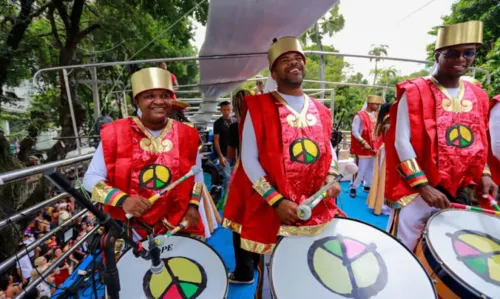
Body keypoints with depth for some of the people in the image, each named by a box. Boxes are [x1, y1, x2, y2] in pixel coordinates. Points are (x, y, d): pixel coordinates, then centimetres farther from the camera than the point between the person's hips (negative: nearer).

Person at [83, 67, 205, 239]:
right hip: (129, 230, -1)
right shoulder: (114, 134, -10)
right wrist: (122, 200, -19)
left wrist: (193, 205, -2)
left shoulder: (187, 134, -4)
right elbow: (91, 178, -4)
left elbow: (197, 175, 9)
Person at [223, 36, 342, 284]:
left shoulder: (320, 111, 8)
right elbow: (249, 159, -12)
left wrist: (332, 178, -3)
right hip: (271, 208, -4)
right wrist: (276, 201, -18)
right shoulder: (258, 108, -7)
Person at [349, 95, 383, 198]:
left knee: (371, 168, 15)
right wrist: (364, 143, -21)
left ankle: (367, 186, 29)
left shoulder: (376, 115, 10)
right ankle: (353, 188, 8)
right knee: (361, 169, -4)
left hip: (374, 147, 7)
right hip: (363, 148, -7)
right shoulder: (359, 116, -13)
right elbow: (354, 132, -15)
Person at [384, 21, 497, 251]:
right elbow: (401, 141, -16)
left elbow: (478, 143, 17)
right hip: (416, 190, -6)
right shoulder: (414, 92, -11)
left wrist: (482, 174, 2)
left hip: (458, 192, 7)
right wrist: (423, 185, -19)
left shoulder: (478, 96, 9)